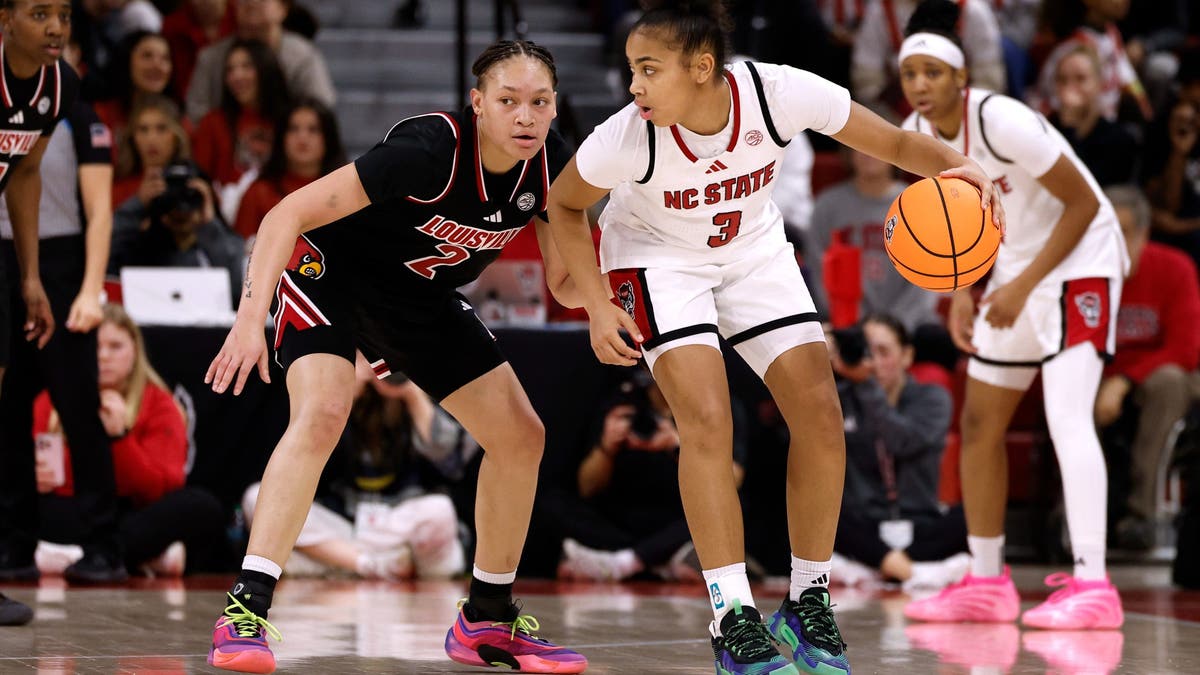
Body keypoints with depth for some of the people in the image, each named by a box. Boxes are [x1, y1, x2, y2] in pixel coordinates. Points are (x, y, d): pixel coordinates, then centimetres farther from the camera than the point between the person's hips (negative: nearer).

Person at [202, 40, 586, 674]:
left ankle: (487, 621, 19)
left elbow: (564, 284, -3)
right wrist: (250, 319, -43)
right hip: (332, 267, -7)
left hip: (418, 298, 7)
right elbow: (288, 214, -33)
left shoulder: (550, 165, -16)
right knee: (322, 413, -31)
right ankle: (244, 610, -32)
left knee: (521, 437, 3)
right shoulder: (429, 148, -34)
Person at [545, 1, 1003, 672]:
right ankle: (733, 619, -16)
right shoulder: (629, 137, -31)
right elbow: (565, 204, -10)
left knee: (821, 413, -5)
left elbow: (895, 142, -19)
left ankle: (809, 605, 11)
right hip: (658, 258, -3)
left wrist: (955, 165, -38)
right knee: (708, 418, -22)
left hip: (753, 252, 3)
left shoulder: (780, 93, -30)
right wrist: (598, 306, -17)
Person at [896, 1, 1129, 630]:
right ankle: (986, 583, 19)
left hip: (1079, 265, -9)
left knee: (1067, 417, -21)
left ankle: (1091, 585, -25)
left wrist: (1023, 286, -21)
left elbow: (1084, 203, -20)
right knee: (980, 423, 9)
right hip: (1015, 273, 9)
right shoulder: (916, 136, -3)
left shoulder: (1001, 120, -26)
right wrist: (961, 292, -3)